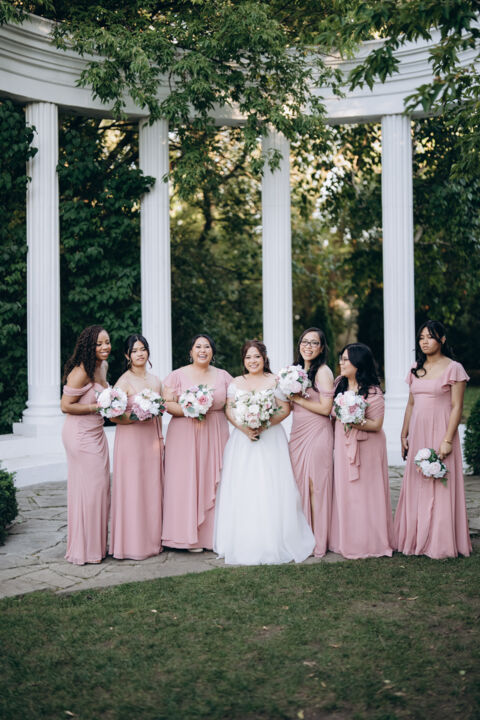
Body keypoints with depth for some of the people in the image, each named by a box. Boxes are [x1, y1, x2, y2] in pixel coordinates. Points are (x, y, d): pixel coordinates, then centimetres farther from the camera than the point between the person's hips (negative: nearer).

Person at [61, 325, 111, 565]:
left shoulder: (102, 366, 9)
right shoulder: (81, 371, -19)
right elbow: (65, 406, -19)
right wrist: (97, 407, -20)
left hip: (96, 433, 9)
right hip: (80, 435, -9)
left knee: (100, 485, 12)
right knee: (87, 487, -4)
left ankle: (97, 543, 23)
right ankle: (84, 549, 9)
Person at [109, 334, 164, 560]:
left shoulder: (155, 380, 12)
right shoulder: (124, 382, -8)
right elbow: (113, 416, -12)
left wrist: (160, 437, 15)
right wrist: (136, 416, -25)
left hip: (152, 440, 6)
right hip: (131, 439, -6)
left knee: (152, 488, 9)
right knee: (132, 489, -3)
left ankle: (152, 540, 20)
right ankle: (133, 544, 5)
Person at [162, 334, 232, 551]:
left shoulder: (223, 376, 12)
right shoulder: (178, 375, 4)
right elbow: (167, 403, -3)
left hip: (216, 435, 2)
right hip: (185, 435, -2)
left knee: (213, 482, 1)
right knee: (187, 482, -4)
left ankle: (213, 534, 9)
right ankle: (190, 536, 3)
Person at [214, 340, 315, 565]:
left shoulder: (275, 381, 5)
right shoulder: (236, 383, 13)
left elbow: (285, 409, -1)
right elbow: (229, 410, 7)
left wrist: (265, 425, -15)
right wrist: (243, 427, -11)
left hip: (270, 439, -2)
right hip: (242, 440, 3)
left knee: (270, 489, -6)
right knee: (241, 489, -2)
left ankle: (272, 543, 1)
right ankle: (242, 541, 6)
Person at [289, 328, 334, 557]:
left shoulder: (323, 371, -8)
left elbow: (325, 408, -16)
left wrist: (298, 399, -12)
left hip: (317, 433, -7)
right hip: (297, 433, 7)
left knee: (315, 486, -3)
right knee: (299, 485, 7)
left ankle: (318, 542, 6)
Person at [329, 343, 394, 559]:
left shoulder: (372, 391, -12)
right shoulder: (339, 384, 8)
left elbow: (377, 425, -14)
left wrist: (357, 422, -27)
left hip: (366, 447, -6)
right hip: (342, 444, 6)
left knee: (365, 493, 0)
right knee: (344, 491, 9)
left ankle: (368, 542, 11)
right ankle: (347, 540, 19)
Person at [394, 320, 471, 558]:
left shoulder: (453, 368, -5)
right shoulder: (416, 369, 12)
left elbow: (457, 407, -9)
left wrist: (448, 440, -16)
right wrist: (404, 435, 12)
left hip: (440, 431, -5)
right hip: (417, 432, 6)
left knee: (440, 485, -2)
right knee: (416, 485, 6)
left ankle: (440, 542, 8)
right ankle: (416, 539, 15)